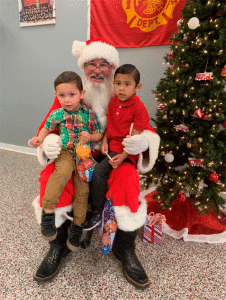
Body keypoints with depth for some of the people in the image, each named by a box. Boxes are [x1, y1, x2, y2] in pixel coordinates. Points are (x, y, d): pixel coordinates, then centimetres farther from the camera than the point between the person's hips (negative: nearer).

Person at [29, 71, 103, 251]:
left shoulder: (89, 114, 1)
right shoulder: (57, 114, 4)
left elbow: (99, 134, 8)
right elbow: (47, 128, 19)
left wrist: (90, 136, -14)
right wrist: (39, 139, -1)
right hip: (65, 152, 0)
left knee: (82, 189, -5)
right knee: (63, 172, -34)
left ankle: (77, 226, 12)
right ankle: (48, 212, -21)